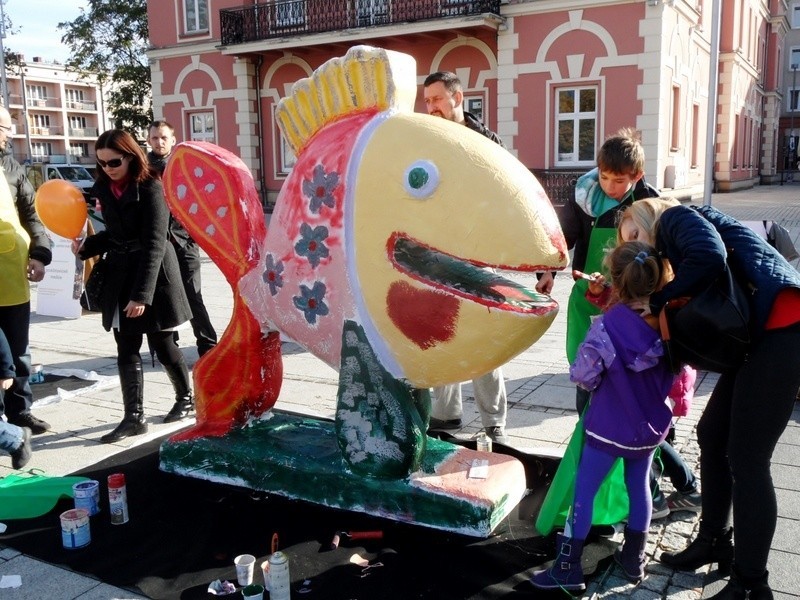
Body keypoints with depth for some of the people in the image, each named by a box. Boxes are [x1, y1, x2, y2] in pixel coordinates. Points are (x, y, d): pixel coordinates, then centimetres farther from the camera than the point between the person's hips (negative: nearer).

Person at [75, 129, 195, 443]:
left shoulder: (151, 189, -15)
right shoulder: (104, 189, 7)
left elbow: (154, 244, -20)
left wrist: (142, 293, -25)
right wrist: (87, 245, -4)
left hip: (153, 275, -6)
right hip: (120, 275, 6)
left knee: (161, 345, 7)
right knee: (126, 350, 5)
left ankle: (186, 397, 29)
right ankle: (134, 417, 12)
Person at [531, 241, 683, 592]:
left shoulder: (606, 326, -24)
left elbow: (582, 375, -19)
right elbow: (674, 371, 4)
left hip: (609, 428, -5)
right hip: (650, 425, 5)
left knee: (584, 490, 7)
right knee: (638, 486, 21)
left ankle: (568, 569, 15)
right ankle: (634, 559, 35)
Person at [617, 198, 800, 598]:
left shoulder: (676, 217, 1)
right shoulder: (677, 244, 23)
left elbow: (710, 257, -21)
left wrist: (656, 302, -9)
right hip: (758, 334, 10)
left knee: (746, 460, -4)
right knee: (711, 434, 16)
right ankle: (714, 542, 33)